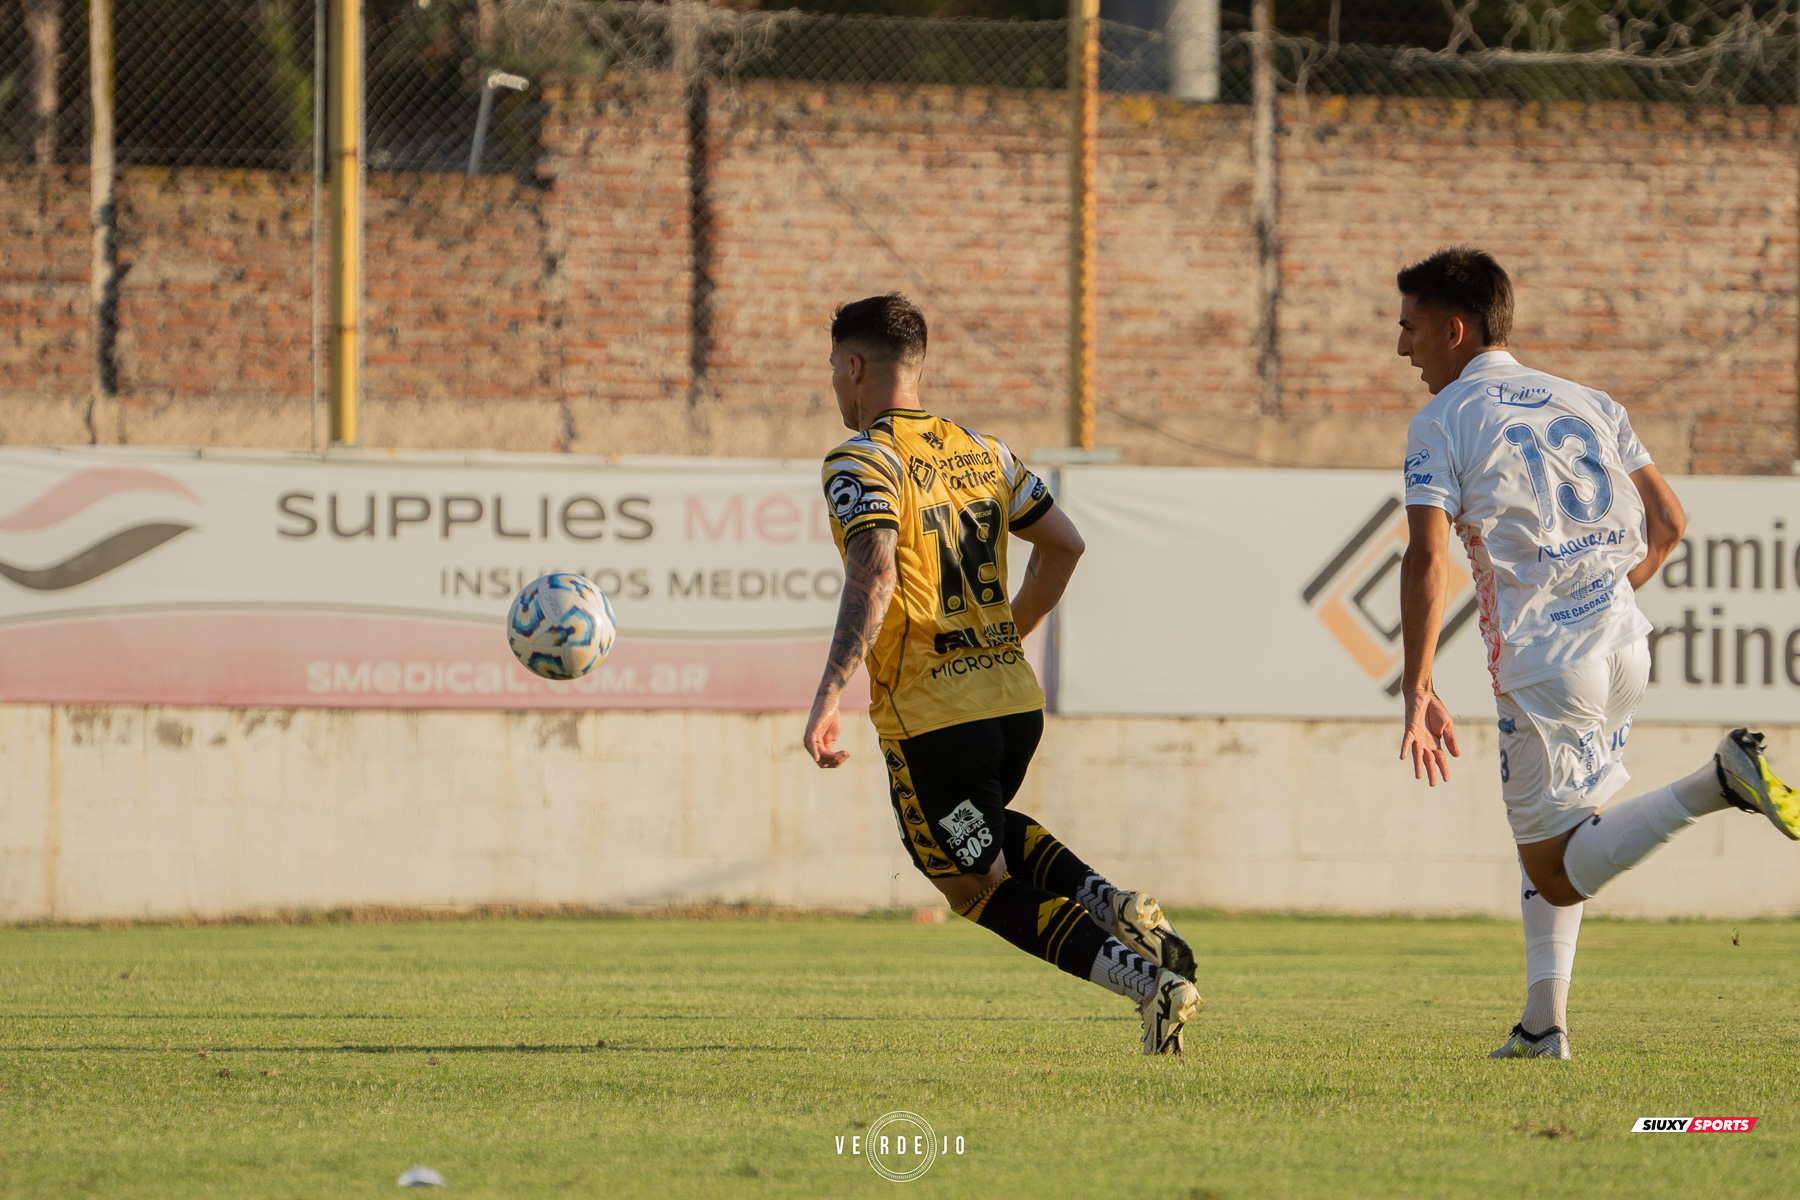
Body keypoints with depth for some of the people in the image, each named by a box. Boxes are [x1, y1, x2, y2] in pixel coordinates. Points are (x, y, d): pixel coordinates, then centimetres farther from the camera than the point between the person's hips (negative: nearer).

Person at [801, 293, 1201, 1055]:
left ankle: (1147, 980, -13)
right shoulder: (980, 450, 13)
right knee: (988, 829, 33)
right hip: (1016, 700, 7)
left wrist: (828, 697, -27)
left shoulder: (860, 462, -10)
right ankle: (1111, 904, 7)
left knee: (978, 886, 5)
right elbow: (1063, 543, 19)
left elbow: (874, 577, -25)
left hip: (931, 719, -7)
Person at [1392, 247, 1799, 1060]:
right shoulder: (1587, 404, 16)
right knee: (1553, 842, 21)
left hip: (1544, 663, -7)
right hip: (1623, 645, 7)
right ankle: (1544, 1023, 11)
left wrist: (1418, 691, -10)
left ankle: (1719, 782, -22)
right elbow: (1666, 523, 14)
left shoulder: (1442, 422, -2)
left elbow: (1427, 559, -13)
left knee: (1557, 872, -3)